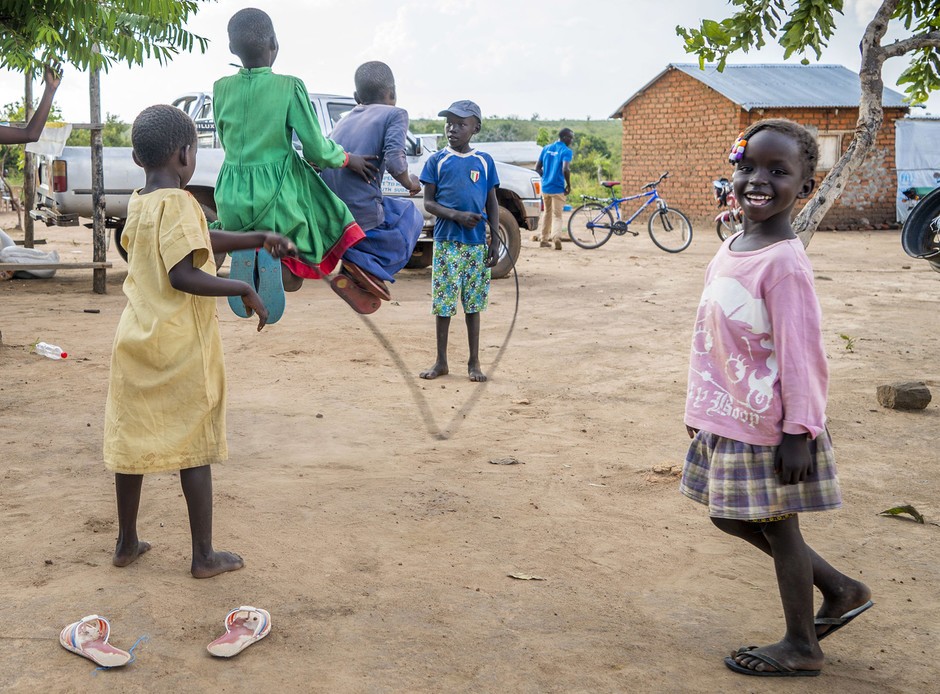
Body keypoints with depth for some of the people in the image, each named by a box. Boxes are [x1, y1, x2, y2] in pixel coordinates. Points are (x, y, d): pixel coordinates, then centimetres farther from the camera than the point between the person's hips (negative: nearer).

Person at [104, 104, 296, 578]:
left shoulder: (138, 202, 9)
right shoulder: (178, 203, -16)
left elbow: (202, 240, 15)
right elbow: (182, 275, -25)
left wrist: (259, 240, 14)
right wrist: (243, 290, -16)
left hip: (136, 339, 8)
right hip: (181, 344, -7)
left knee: (130, 439, 15)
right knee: (194, 446, 3)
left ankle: (126, 543, 28)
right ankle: (204, 556, 12)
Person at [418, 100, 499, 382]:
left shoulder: (484, 161, 7)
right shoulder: (437, 160, 2)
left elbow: (492, 203, 9)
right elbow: (428, 202, -1)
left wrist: (495, 239, 2)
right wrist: (457, 215, -16)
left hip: (476, 243, 1)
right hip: (446, 241, -1)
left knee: (473, 304, 8)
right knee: (444, 303, 2)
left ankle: (474, 362, 16)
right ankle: (441, 361, 15)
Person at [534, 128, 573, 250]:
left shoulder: (546, 148, 10)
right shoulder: (566, 151, -9)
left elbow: (537, 168, 9)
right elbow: (565, 169, -23)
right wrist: (568, 185, -11)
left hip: (545, 187, 5)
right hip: (558, 188, -5)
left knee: (547, 213, 21)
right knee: (557, 215, -3)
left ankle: (544, 239, 26)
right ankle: (556, 238, -25)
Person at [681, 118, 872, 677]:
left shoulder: (784, 261, -21)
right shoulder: (731, 248, 5)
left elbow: (800, 353, -21)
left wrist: (799, 431, -19)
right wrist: (703, 410, 18)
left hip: (768, 426, -9)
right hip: (728, 419, 9)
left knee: (776, 525, 6)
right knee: (733, 517, 19)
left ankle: (802, 647, 27)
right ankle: (841, 591, 36)